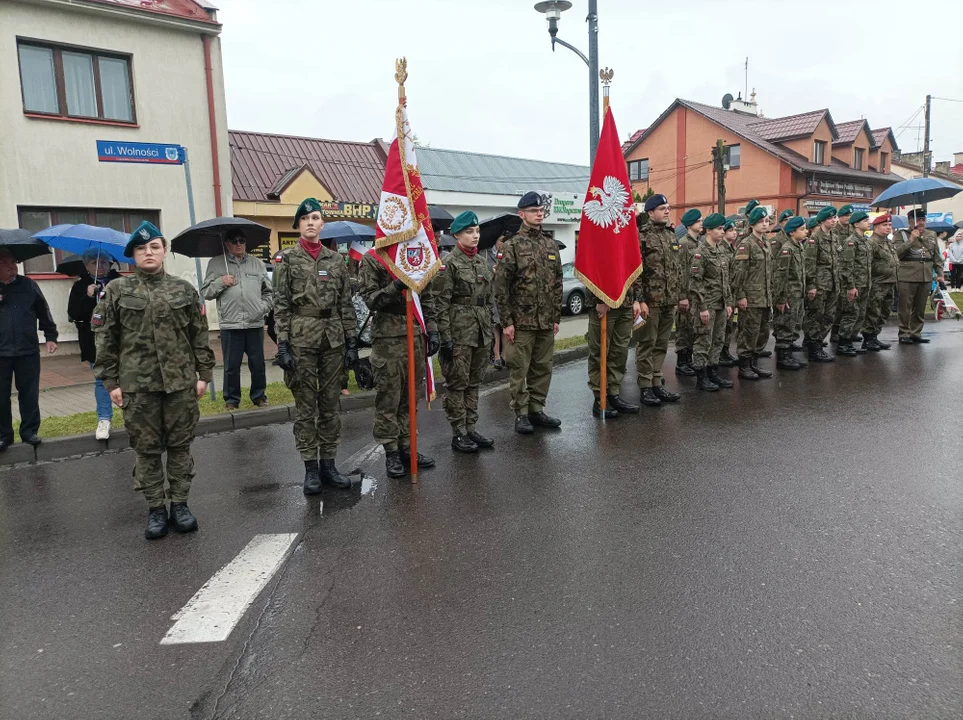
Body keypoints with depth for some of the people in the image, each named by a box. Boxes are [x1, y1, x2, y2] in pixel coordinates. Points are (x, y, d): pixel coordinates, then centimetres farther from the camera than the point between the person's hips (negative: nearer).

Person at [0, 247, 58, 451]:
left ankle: (30, 431, 19)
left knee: (29, 394, 7)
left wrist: (51, 337, 5)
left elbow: (43, 312, 9)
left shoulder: (28, 285, 5)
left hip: (28, 352, 0)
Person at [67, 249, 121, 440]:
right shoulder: (80, 287, 2)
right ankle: (104, 419, 13)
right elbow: (73, 313, -7)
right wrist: (88, 297, -20)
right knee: (101, 380, 6)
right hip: (96, 343, 0)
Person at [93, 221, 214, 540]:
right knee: (147, 449, 7)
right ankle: (155, 509, 19)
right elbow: (105, 338, 2)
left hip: (181, 383, 1)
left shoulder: (184, 289, 4)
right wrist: (111, 382, -1)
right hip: (137, 385, 0)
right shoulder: (117, 291, 1)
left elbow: (200, 335, 6)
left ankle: (179, 504, 21)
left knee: (180, 445, 8)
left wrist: (204, 374, 3)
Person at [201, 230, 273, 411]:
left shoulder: (257, 263, 13)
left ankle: (258, 395, 24)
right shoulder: (216, 264, 8)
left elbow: (268, 291, 15)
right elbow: (205, 293, 7)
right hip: (230, 324, -2)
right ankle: (231, 399, 17)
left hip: (255, 323, 2)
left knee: (258, 363, 8)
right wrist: (220, 282, -8)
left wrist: (264, 308, 1)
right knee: (231, 365, 4)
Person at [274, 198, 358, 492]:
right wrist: (282, 345, -10)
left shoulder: (335, 259, 10)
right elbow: (280, 305, -4)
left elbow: (346, 304, 9)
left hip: (333, 339, 3)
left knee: (331, 404, 8)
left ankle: (328, 463, 19)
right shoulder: (287, 259, 1)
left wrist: (352, 341, 4)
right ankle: (310, 468, 12)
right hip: (301, 338, -3)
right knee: (305, 406, 3)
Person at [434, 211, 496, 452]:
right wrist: (445, 338, -16)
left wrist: (490, 330, 15)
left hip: (481, 333, 7)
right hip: (459, 333, -7)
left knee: (474, 383, 12)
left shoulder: (483, 262, 12)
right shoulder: (448, 263, -8)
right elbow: (441, 304, -12)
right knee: (457, 384, 1)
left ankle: (471, 429, 22)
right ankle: (458, 434, 9)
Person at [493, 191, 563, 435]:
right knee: (519, 369, 1)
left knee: (543, 368, 11)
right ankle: (521, 414, 11)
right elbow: (501, 286, -9)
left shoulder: (551, 245, 12)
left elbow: (557, 284, 15)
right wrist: (506, 321, -13)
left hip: (546, 322, 6)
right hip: (521, 321, -5)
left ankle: (536, 410, 23)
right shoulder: (512, 246, -5)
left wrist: (556, 317, 11)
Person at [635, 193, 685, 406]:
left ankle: (657, 383, 20)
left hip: (670, 301, 7)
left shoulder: (671, 235, 15)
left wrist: (682, 296, 15)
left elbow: (679, 269, 19)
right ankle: (645, 387, 6)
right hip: (651, 300, -7)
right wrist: (640, 299, -18)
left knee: (661, 345, 12)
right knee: (647, 344, 0)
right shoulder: (641, 236, -7)